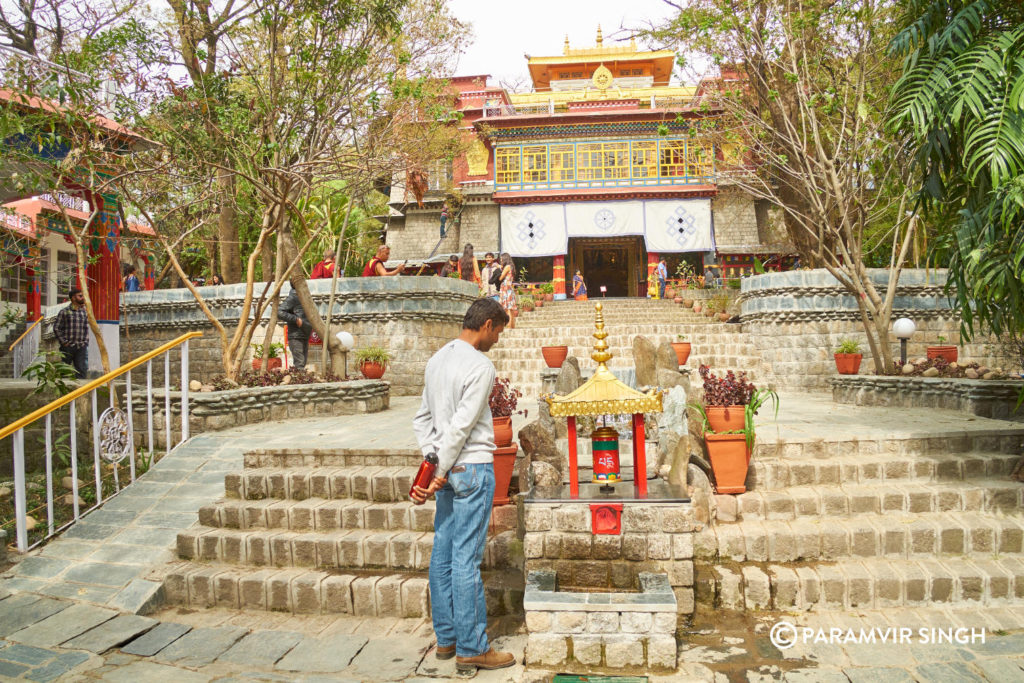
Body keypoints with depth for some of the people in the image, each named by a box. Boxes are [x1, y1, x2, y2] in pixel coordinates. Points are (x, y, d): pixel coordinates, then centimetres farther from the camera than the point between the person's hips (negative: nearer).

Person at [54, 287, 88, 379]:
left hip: (81, 347, 4)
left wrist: (85, 342, 8)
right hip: (68, 347, -3)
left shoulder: (84, 312, 11)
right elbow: (56, 328, -3)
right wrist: (64, 342, -7)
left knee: (82, 370, -2)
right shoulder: (64, 312, -3)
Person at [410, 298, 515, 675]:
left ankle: (446, 638, 24)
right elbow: (462, 426, -17)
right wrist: (441, 471, -12)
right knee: (466, 558, -3)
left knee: (443, 554, 12)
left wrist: (432, 461, 7)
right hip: (473, 467, -8)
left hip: (448, 468, 8)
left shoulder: (436, 360, 12)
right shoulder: (480, 366, -14)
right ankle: (471, 648, 7)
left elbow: (423, 418, 13)